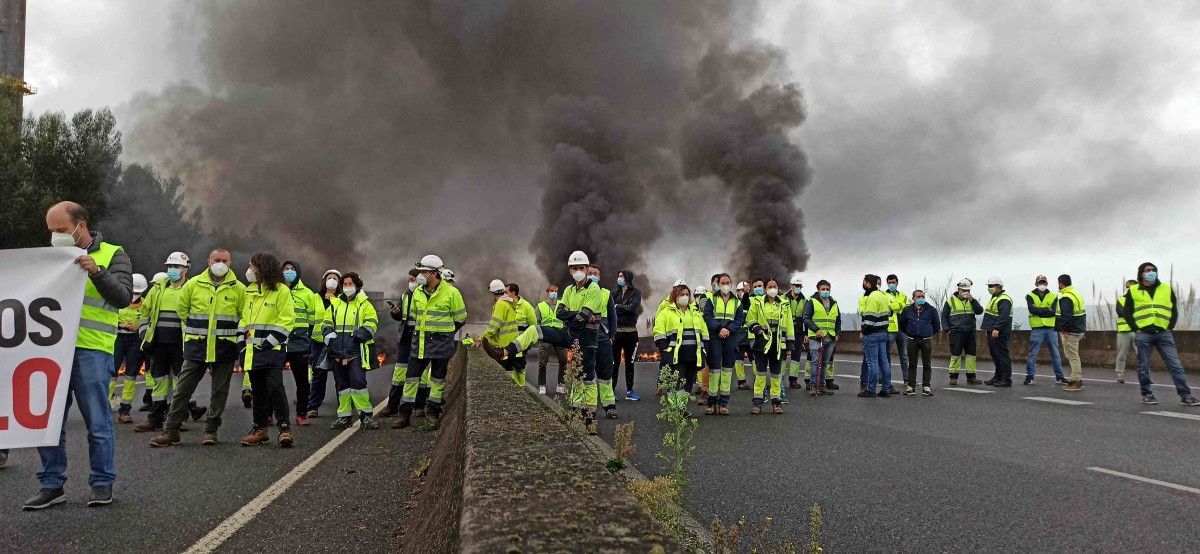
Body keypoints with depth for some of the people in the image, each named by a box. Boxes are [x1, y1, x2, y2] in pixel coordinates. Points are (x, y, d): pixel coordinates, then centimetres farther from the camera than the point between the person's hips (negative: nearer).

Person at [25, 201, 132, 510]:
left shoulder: (112, 255, 4)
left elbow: (123, 297, -8)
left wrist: (97, 272, -22)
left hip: (91, 350, -5)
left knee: (97, 422, 0)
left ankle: (102, 483, 11)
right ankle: (51, 485, 18)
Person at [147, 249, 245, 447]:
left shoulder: (238, 288, 1)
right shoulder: (193, 284, 3)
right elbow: (182, 310, 16)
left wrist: (229, 333, 7)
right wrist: (194, 330, 15)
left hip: (225, 349, -1)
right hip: (196, 347, 1)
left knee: (219, 391, 5)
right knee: (183, 389, 2)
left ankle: (211, 431, 16)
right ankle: (171, 430, 9)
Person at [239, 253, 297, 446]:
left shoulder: (281, 291, -6)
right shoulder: (250, 291, 15)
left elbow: (286, 321, -10)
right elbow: (245, 319, 21)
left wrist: (270, 342, -16)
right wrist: (241, 341, 9)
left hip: (272, 349, -7)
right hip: (252, 350, 7)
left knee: (275, 387, -14)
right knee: (258, 389, 11)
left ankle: (284, 428, -9)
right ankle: (260, 429, 19)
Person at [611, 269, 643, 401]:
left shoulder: (636, 292, 2)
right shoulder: (615, 292, 8)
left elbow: (633, 308, -13)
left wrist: (617, 307, -7)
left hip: (630, 332, 0)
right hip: (616, 330, 0)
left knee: (630, 362, 9)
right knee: (614, 363, -1)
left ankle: (629, 391, 15)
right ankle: (611, 390, 3)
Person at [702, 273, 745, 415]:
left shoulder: (736, 301, 13)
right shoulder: (712, 299, 7)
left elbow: (740, 319, 4)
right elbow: (707, 316, -4)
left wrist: (729, 329, -12)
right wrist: (719, 328, -17)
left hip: (731, 338, 2)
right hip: (714, 338, -2)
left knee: (727, 369, 2)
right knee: (714, 369, -5)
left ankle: (724, 403, 7)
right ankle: (712, 402, 2)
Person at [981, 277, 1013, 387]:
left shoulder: (1004, 299, -14)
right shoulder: (995, 298, 20)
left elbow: (1003, 316, -23)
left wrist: (996, 329, -28)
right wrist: (987, 327, 25)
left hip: (999, 333, -11)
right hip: (992, 332, 11)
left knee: (1002, 355, -8)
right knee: (995, 355, 15)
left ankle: (1006, 379, -6)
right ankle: (998, 377, 23)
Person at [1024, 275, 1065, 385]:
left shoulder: (1053, 296, 7)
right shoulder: (1030, 296, 3)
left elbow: (1053, 312, -7)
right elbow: (1032, 309, -15)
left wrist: (1039, 312, -12)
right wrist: (1047, 310, -12)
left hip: (1051, 328, 2)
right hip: (1037, 329, -2)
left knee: (1056, 354, 8)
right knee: (1033, 355, -1)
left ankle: (1059, 377, 18)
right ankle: (1029, 377, 5)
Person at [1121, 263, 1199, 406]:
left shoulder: (1167, 289, 12)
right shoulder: (1133, 291, 7)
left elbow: (1174, 311, 15)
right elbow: (1127, 313, 7)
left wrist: (1170, 327, 3)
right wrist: (1136, 329, -3)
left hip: (1164, 334, 1)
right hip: (1143, 334, -1)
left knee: (1175, 365, -3)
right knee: (1143, 367, 3)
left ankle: (1185, 395, -2)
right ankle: (1147, 394, 12)